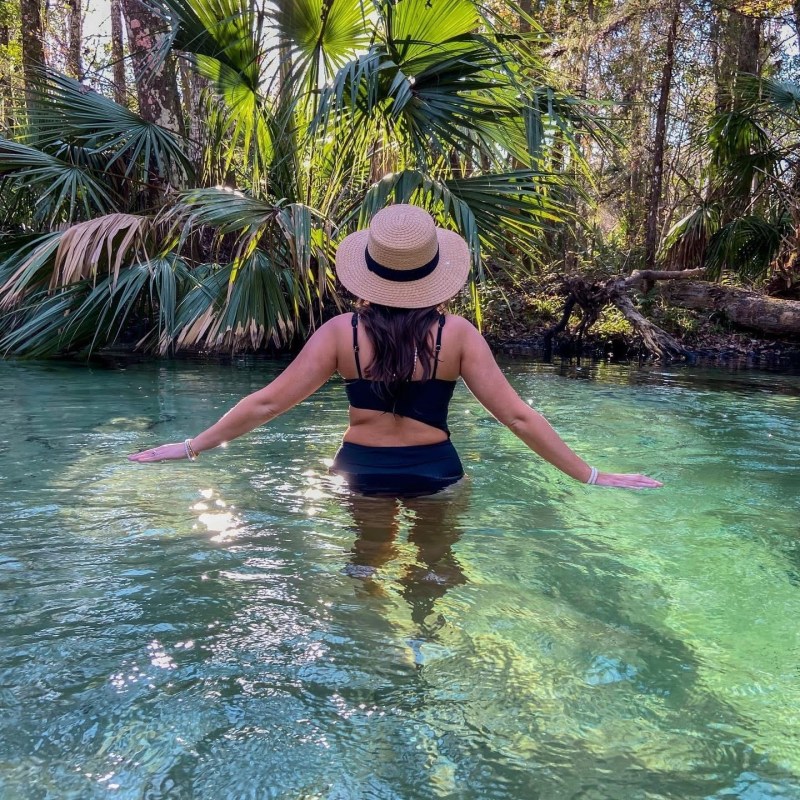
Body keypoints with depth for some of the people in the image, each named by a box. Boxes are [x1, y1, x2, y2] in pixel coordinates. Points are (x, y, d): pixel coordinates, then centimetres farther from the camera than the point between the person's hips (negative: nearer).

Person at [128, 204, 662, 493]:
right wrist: (591, 476, -5)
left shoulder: (341, 332, -11)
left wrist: (192, 447, 3)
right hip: (435, 475, 0)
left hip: (358, 473, 1)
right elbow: (517, 416, -13)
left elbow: (266, 403, -9)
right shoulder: (456, 333, -13)